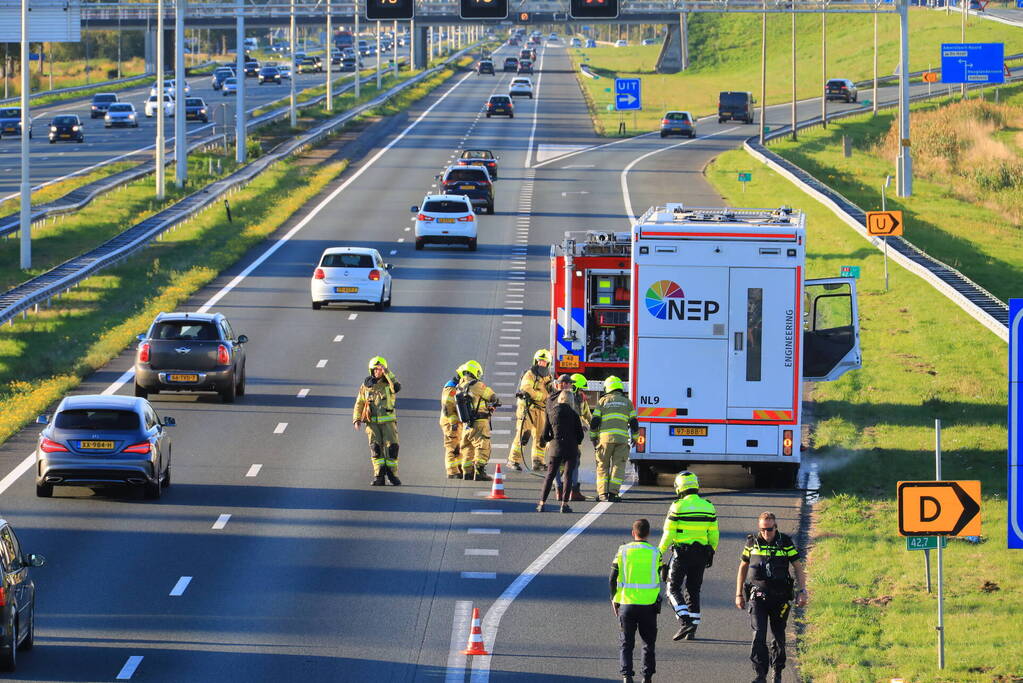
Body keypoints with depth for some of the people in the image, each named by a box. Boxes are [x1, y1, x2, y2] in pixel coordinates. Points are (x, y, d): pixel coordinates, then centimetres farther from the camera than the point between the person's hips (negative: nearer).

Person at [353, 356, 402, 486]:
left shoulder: (388, 383, 1)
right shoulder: (366, 385, 5)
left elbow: (397, 387, -24)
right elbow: (359, 404, 8)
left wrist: (387, 373, -24)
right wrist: (356, 420, -4)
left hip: (388, 422, -1)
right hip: (373, 423, 1)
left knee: (391, 447, -8)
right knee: (376, 448, -8)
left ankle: (392, 475, 3)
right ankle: (379, 477, -7)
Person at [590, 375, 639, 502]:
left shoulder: (603, 401, 10)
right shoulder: (627, 402, 13)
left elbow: (594, 422, 5)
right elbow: (634, 423, 10)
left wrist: (593, 438, 13)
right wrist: (634, 438, 20)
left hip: (605, 437, -1)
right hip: (622, 439, 1)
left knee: (603, 466, 7)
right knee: (618, 465, 3)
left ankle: (603, 493, 1)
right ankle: (613, 493, -6)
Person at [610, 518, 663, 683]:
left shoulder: (622, 551, -3)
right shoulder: (655, 553, -3)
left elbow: (612, 579, 0)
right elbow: (658, 578, 4)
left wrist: (614, 599, 12)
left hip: (626, 604, 0)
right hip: (649, 605, 0)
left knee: (626, 644, 8)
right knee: (648, 642, 14)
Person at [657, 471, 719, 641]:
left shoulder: (678, 507, -11)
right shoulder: (708, 507, 3)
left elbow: (668, 534, -10)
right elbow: (714, 535, 7)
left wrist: (660, 552, 1)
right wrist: (711, 554, 19)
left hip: (681, 553, -5)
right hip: (701, 554, 5)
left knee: (674, 588, 4)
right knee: (693, 590, 13)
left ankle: (685, 622, -14)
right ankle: (692, 630, 12)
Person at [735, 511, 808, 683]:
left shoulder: (785, 543, -2)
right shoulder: (752, 543, 2)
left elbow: (798, 567, 3)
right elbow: (743, 568, 13)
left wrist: (802, 591, -6)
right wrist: (739, 594, 11)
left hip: (780, 597, 0)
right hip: (757, 596, 0)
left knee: (779, 637, 8)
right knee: (758, 635, -13)